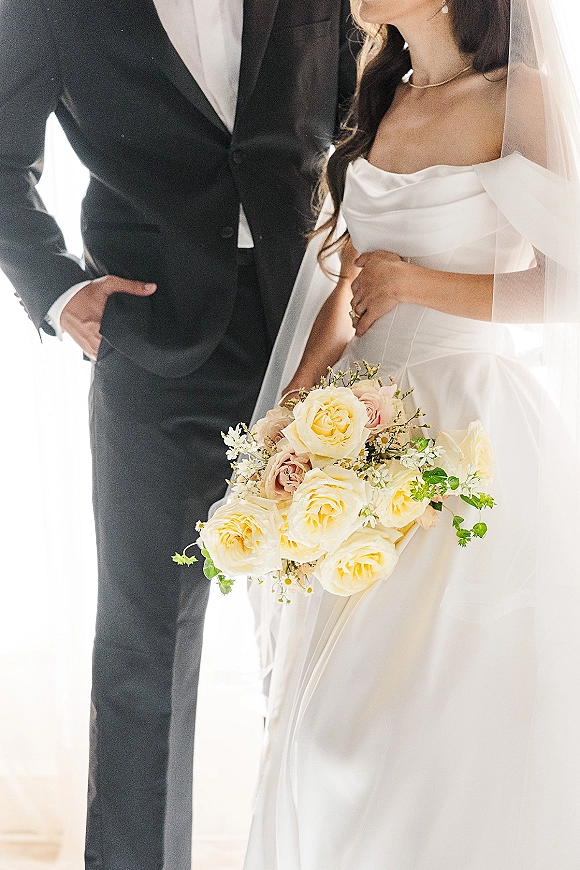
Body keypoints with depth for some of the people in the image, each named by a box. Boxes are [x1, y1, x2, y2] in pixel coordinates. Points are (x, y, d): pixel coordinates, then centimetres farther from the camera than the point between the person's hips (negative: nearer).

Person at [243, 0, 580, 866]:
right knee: (339, 721, 12)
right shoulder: (382, 99, 13)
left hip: (474, 428, -6)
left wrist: (418, 283, -12)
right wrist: (292, 416, 3)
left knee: (454, 728, 0)